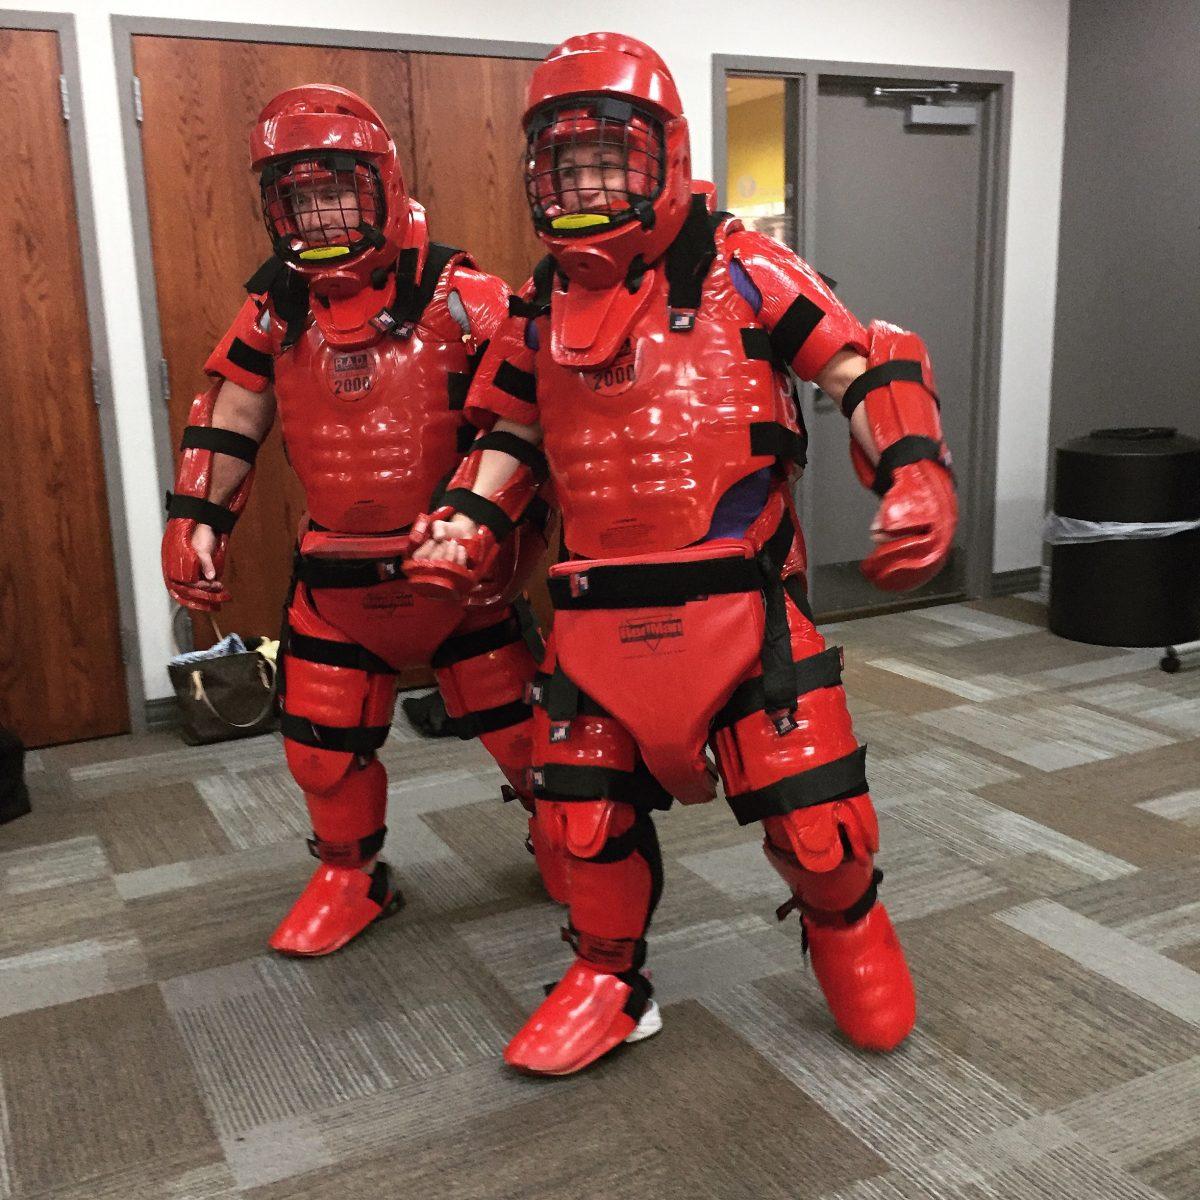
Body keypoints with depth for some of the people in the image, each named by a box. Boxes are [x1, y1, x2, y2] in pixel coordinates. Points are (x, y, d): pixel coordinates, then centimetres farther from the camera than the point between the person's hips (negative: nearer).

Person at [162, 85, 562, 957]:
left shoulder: (462, 298, -12)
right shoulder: (275, 310, 2)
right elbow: (229, 414, 9)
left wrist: (520, 533, -11)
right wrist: (195, 519, 3)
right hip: (336, 579, 4)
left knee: (518, 727, 6)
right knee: (322, 743, 9)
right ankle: (351, 877, 34)